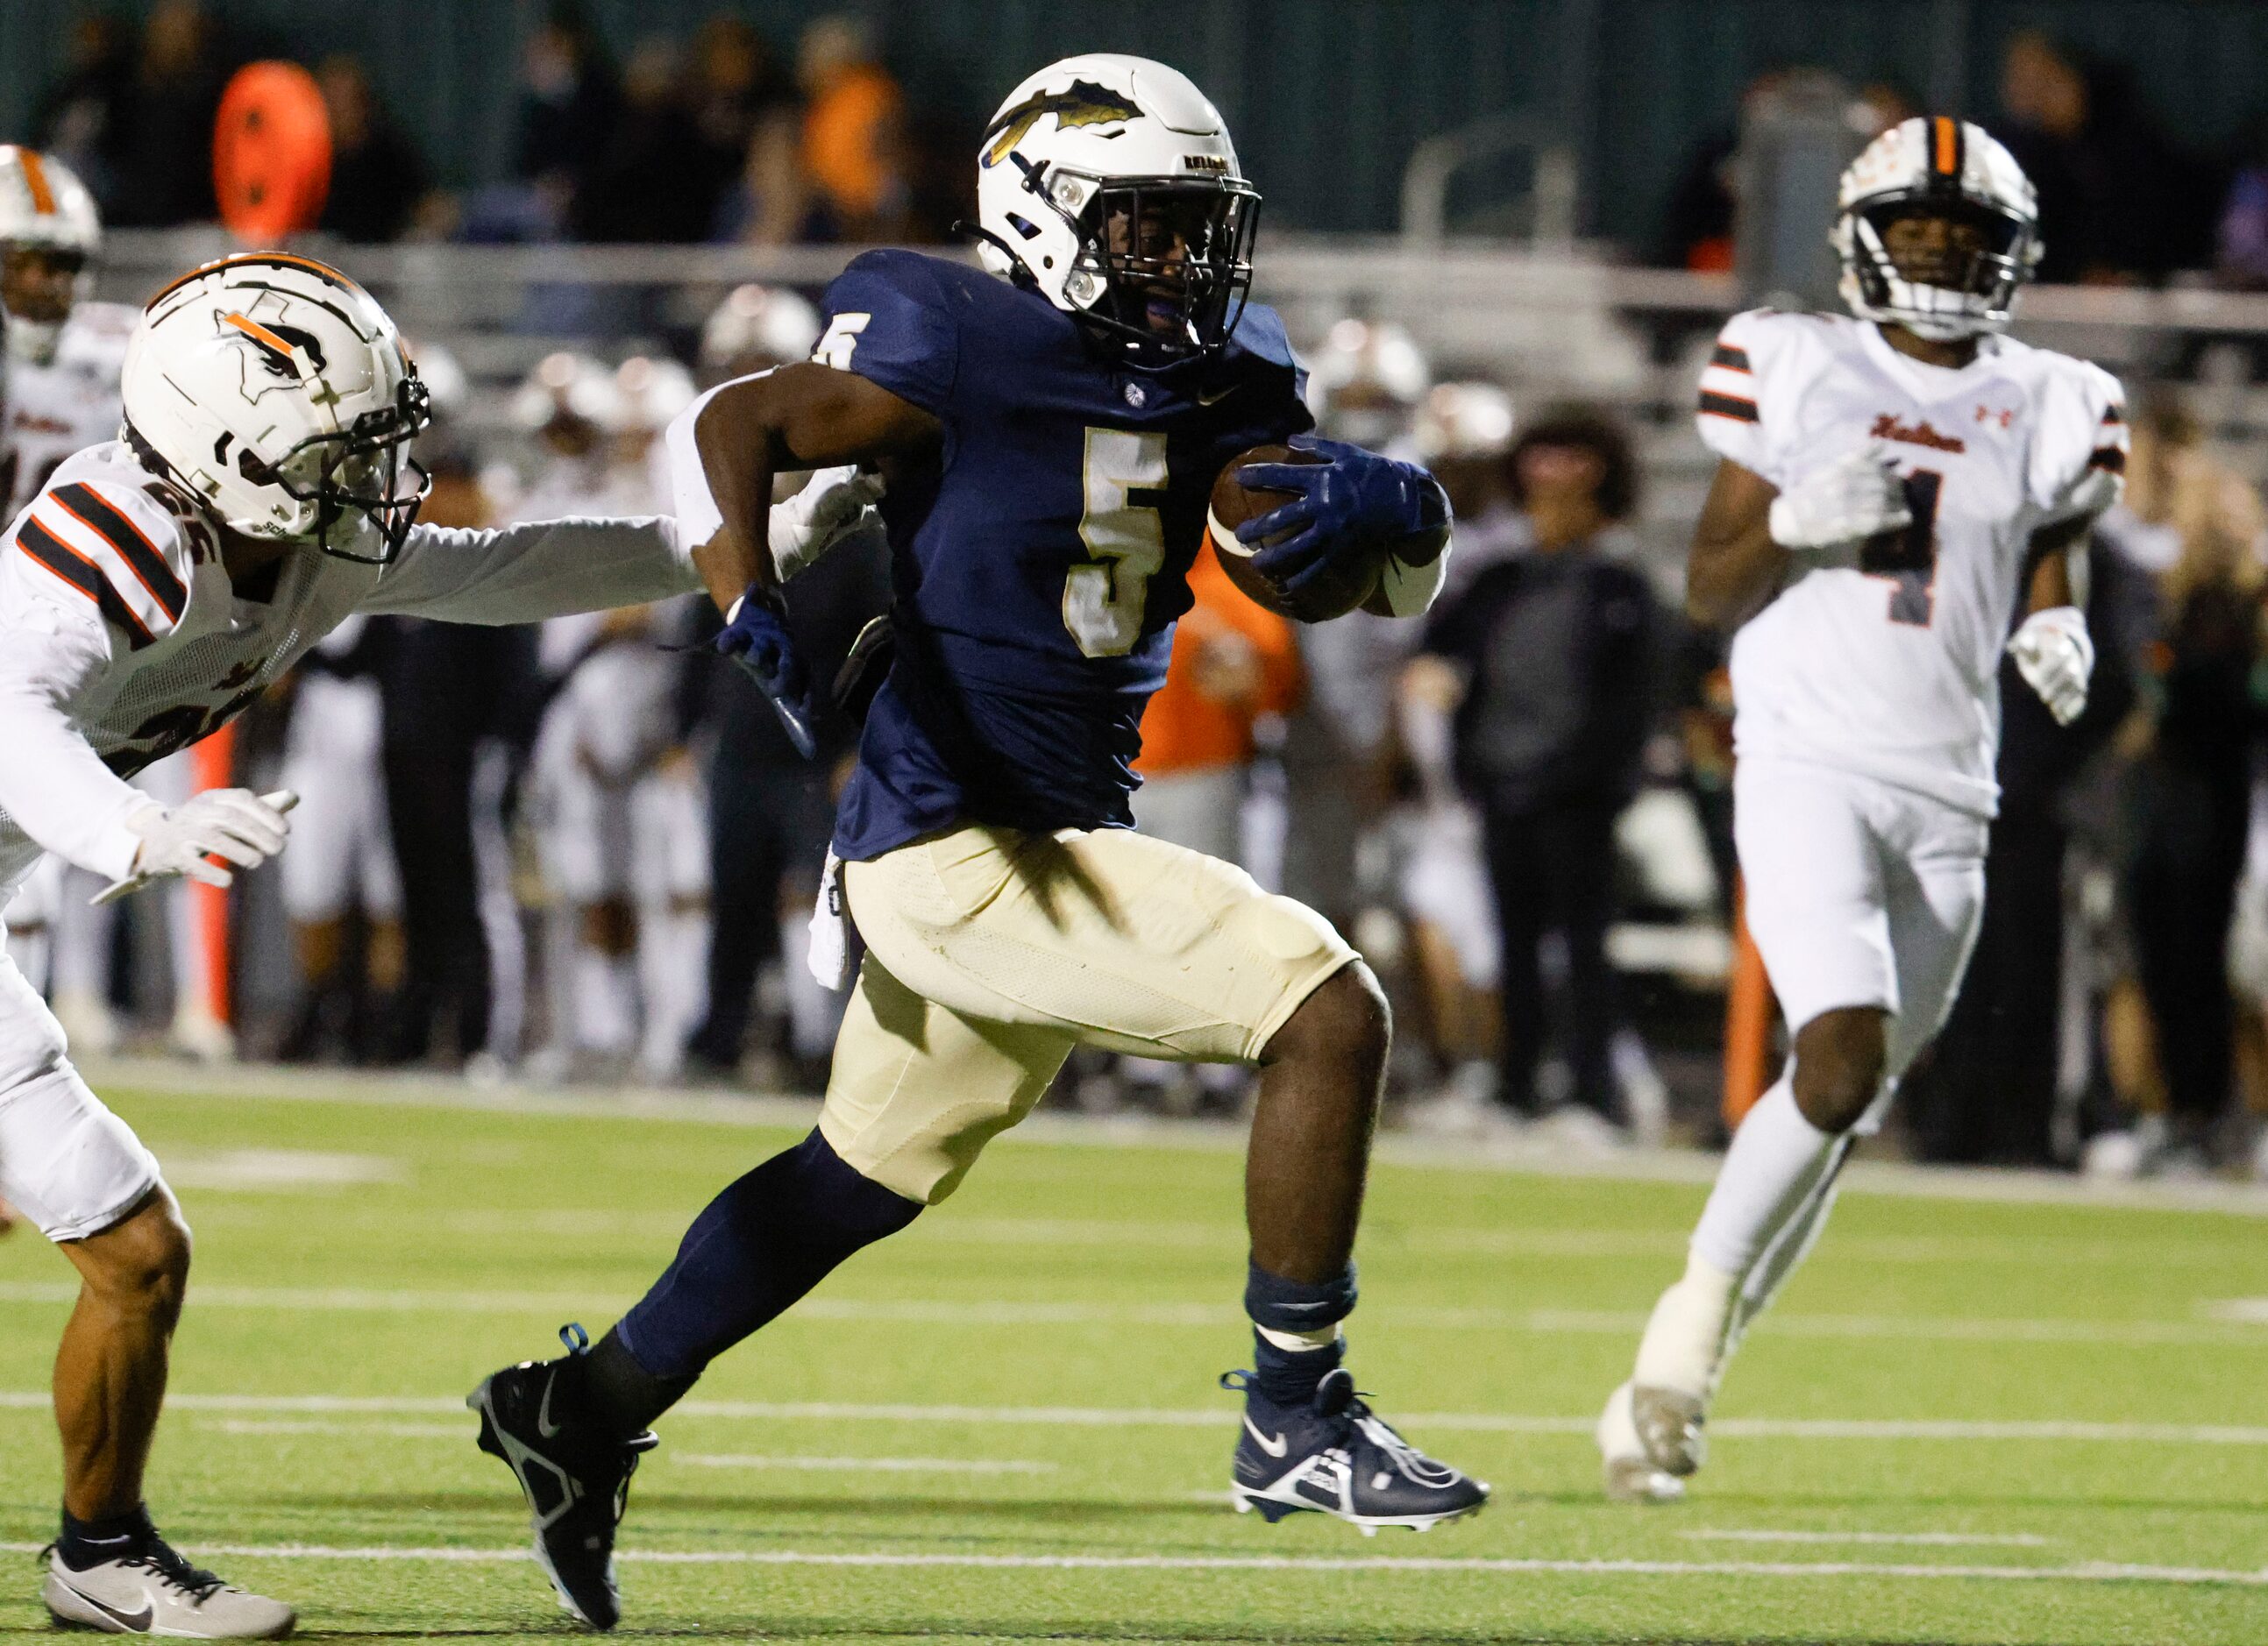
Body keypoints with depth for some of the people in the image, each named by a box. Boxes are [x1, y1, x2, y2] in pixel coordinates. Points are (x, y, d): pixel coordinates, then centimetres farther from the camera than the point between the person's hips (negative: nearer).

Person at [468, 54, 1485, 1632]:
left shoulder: (1221, 394, 7)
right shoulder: (968, 359, -14)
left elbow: (1409, 556, 6)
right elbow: (735, 422, -9)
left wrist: (1385, 505, -17)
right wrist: (751, 614, -25)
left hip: (1061, 837, 9)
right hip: (959, 846, -9)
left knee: (869, 1174, 24)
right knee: (1331, 1014, -15)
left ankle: (589, 1407, 38)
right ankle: (1297, 1419, -6)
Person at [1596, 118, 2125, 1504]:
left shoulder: (2046, 412, 10)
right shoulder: (1796, 372, 3)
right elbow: (1709, 589, 6)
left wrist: (2059, 643, -3)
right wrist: (1795, 524, -14)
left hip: (1948, 800, 4)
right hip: (1809, 770, -4)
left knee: (1847, 1104, 7)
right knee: (1846, 1054, -24)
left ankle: (1679, 1386, 19)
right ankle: (1693, 1322, -9)